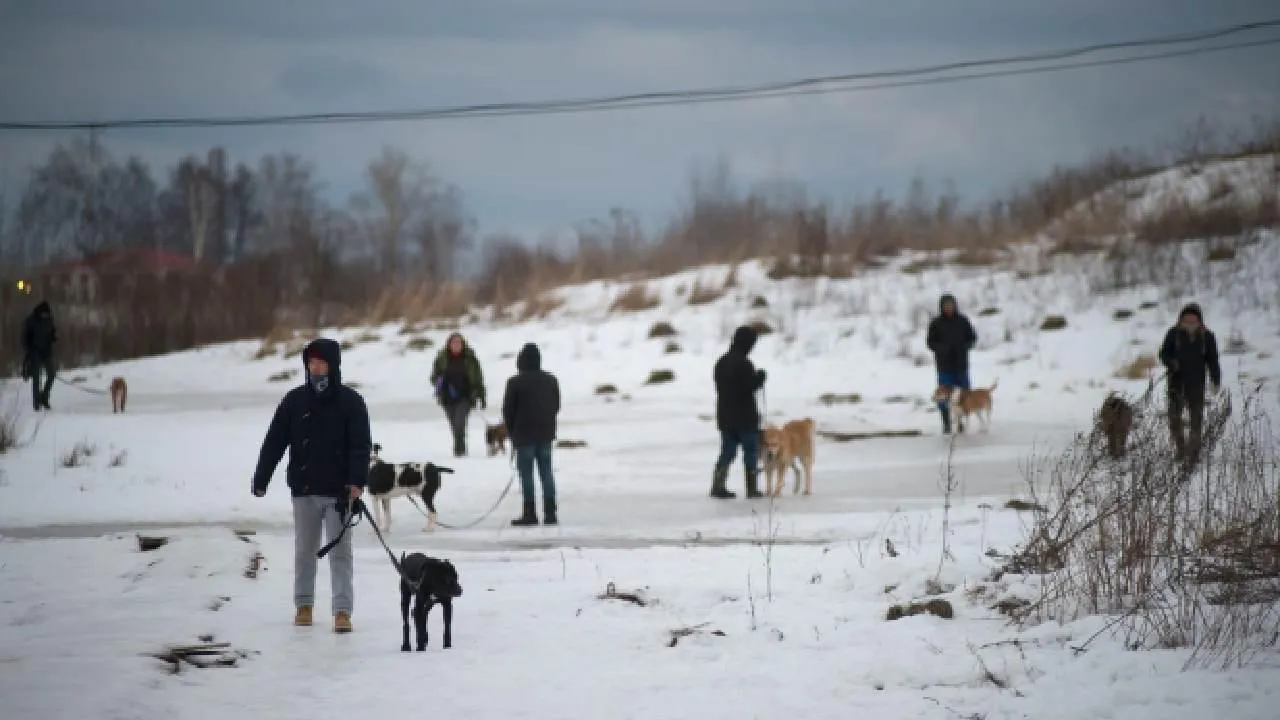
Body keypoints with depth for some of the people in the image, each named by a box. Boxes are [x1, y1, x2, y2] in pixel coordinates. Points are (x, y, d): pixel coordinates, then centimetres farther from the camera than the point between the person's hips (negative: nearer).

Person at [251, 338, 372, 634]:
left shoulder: (351, 401, -3)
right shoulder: (295, 400, 4)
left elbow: (362, 444, -8)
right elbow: (275, 441, 5)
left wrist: (357, 481, -21)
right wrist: (261, 479, 0)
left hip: (338, 490, -3)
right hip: (304, 489, 3)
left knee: (340, 551, -3)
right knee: (304, 550, 10)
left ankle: (343, 610, -5)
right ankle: (304, 604, 22)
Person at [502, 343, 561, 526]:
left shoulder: (515, 382, -11)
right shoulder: (551, 380, 6)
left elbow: (508, 410, -7)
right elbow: (556, 406, 12)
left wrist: (512, 433, 7)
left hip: (524, 435, -5)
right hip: (546, 434, 5)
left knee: (526, 474, 0)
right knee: (546, 473, 8)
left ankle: (530, 514, -2)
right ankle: (550, 513, 5)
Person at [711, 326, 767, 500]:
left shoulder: (721, 362, 10)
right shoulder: (743, 363, -18)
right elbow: (749, 387, -21)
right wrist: (760, 377, -3)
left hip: (725, 416, 7)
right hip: (745, 416, -7)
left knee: (727, 452, 9)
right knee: (751, 451, 4)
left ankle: (718, 485, 1)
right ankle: (752, 488, 6)